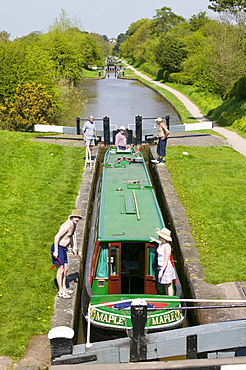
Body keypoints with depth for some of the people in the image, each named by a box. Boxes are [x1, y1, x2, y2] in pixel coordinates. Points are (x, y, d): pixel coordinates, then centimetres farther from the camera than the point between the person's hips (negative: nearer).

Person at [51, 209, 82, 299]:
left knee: (66, 268, 16)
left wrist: (73, 248, 24)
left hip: (63, 249, 10)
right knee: (60, 270, -6)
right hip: (58, 248, -10)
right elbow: (57, 237, -25)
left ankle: (64, 288, 30)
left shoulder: (74, 225, 9)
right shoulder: (67, 225, -22)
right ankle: (60, 292, 0)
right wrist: (56, 251, -25)